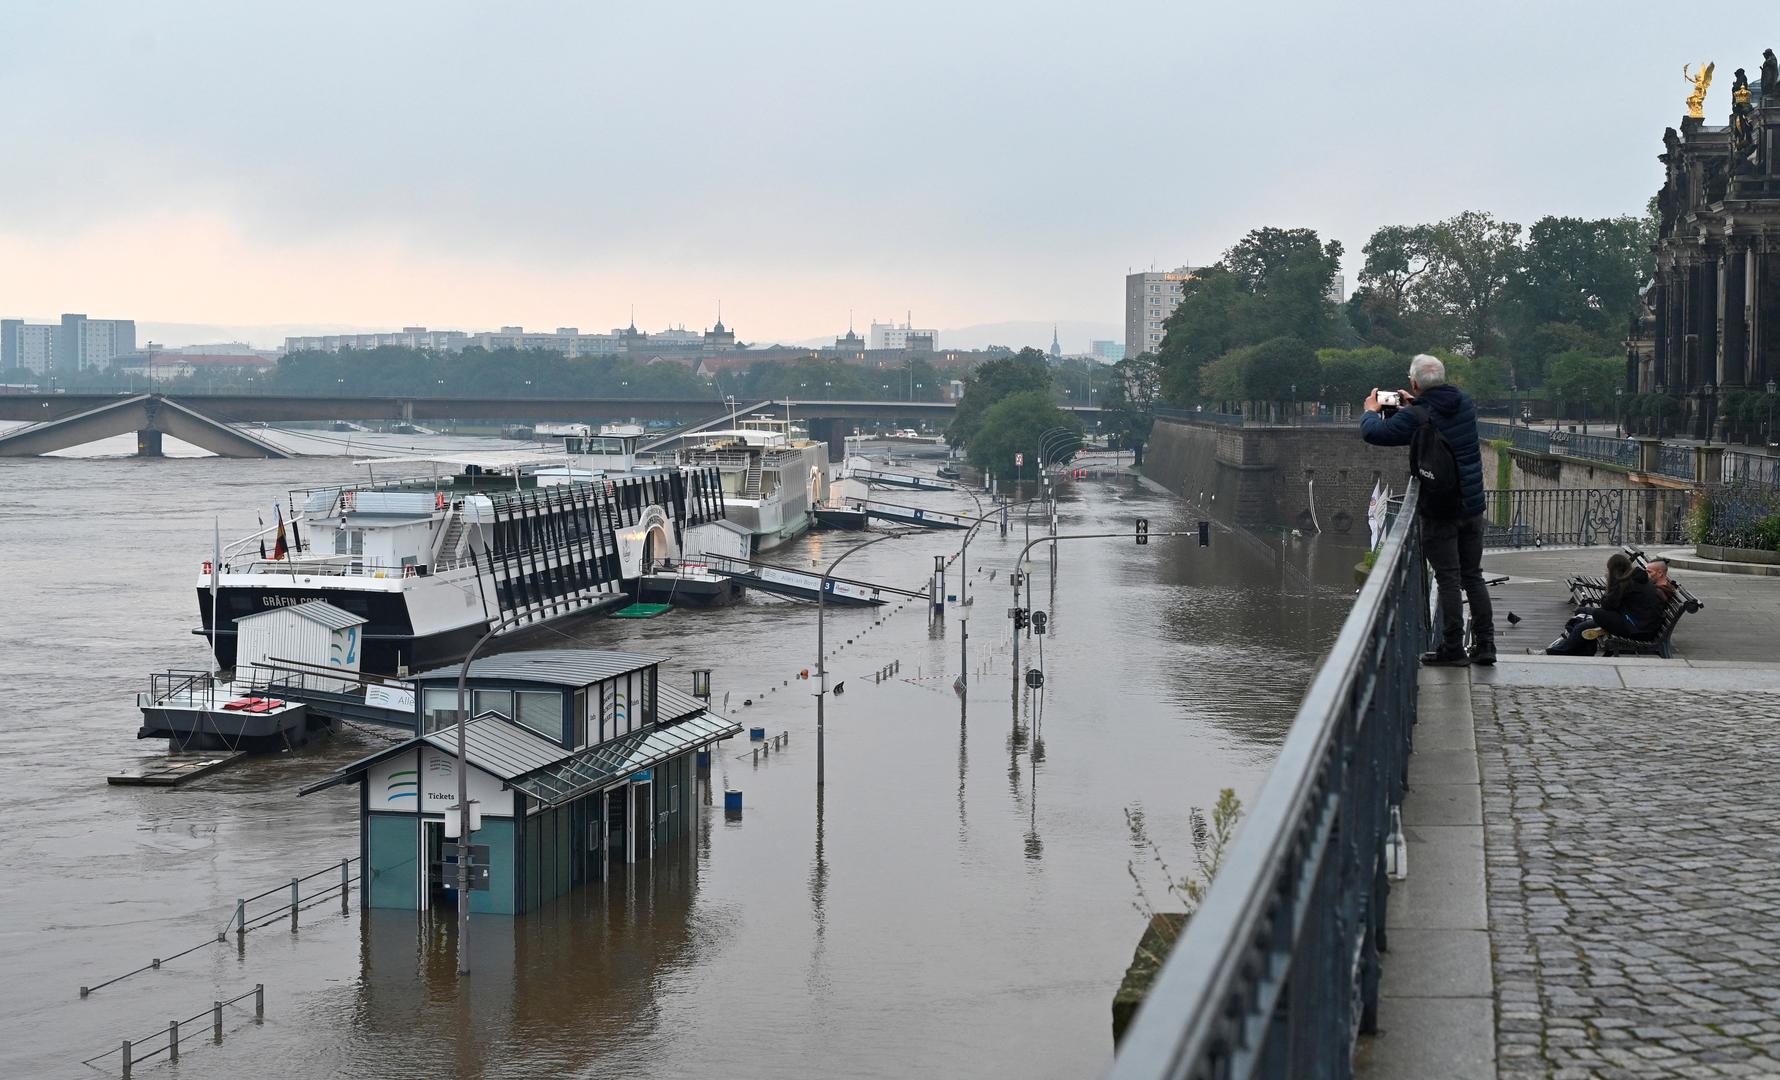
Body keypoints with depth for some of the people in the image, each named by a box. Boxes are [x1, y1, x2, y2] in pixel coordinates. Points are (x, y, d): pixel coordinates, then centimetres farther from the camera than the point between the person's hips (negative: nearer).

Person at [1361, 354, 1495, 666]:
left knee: (1448, 579, -1)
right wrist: (1415, 405, 29)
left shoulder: (1416, 417, -17)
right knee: (1473, 576, 13)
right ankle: (1485, 644, 14)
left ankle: (1453, 649, 2)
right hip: (1473, 506, 6)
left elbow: (1372, 433, -15)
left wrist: (1371, 411, 5)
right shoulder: (1465, 403, 3)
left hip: (1439, 511, -6)